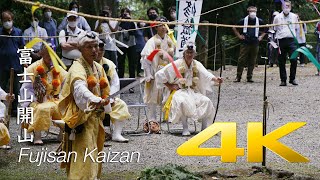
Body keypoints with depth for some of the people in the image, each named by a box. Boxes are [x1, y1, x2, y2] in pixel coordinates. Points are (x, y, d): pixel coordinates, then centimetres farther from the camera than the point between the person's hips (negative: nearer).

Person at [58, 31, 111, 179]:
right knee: (85, 156, -16)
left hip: (95, 117, 9)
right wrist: (96, 101, -53)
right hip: (82, 118, -9)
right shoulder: (77, 68, -16)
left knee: (94, 155, 17)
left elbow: (104, 91, 22)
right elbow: (80, 89, -37)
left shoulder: (98, 68, 12)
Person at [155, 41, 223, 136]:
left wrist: (215, 79, -32)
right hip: (179, 92, -4)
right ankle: (185, 128, -26)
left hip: (193, 92, 4)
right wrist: (169, 86, -8)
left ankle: (204, 128, -13)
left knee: (207, 102, -21)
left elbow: (206, 75, -12)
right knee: (183, 102, -37)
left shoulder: (197, 65, 6)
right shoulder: (177, 64, -4)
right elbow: (159, 75, -5)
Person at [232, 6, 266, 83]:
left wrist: (261, 36, 10)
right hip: (245, 43, -2)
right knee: (241, 60, -4)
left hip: (255, 44, 2)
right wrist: (239, 35, 5)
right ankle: (238, 77, 1)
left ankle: (249, 77, 12)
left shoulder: (259, 21, 6)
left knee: (252, 62, 4)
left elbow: (264, 30, 22)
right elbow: (234, 27, 12)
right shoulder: (244, 20, 1)